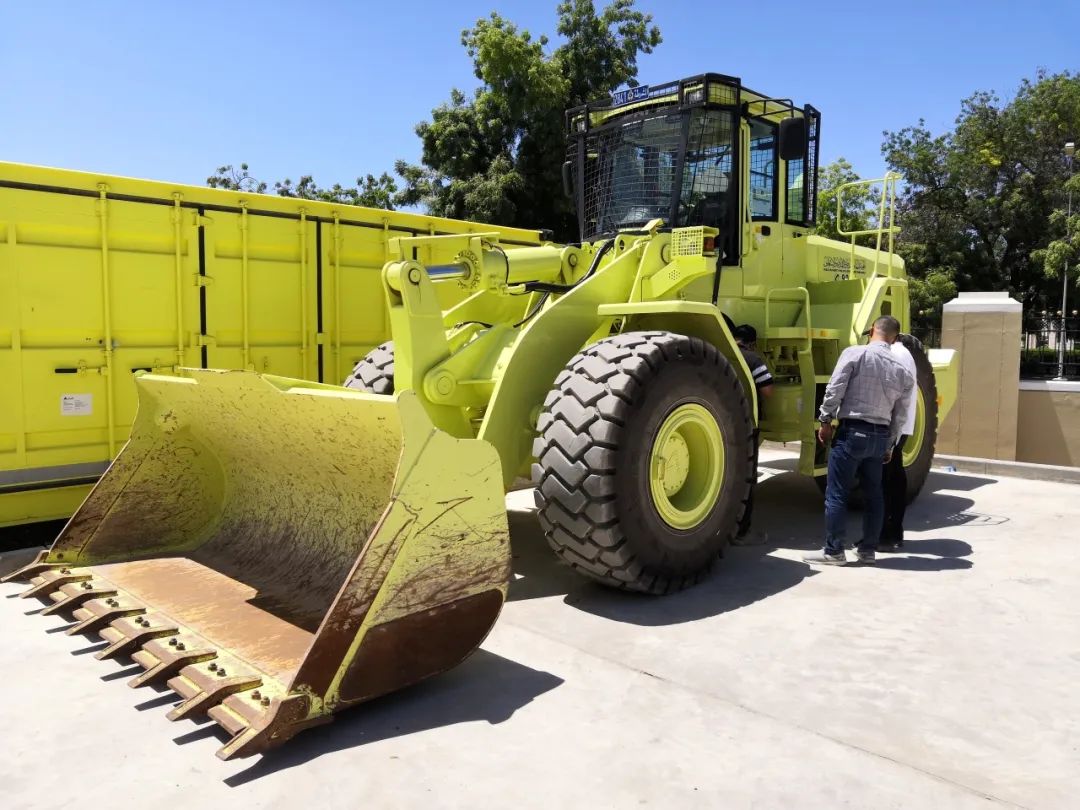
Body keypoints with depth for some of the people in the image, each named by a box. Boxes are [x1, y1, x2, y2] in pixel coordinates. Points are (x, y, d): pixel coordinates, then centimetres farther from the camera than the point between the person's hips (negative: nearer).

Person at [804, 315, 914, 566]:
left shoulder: (855, 353, -8)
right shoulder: (903, 371, 7)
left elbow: (834, 390, -12)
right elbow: (900, 416, 11)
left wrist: (825, 421, -1)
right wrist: (890, 445, 21)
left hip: (852, 432, -5)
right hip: (880, 436, 5)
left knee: (837, 494, 2)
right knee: (873, 494, 15)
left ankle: (834, 551, 6)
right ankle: (868, 550, 23)